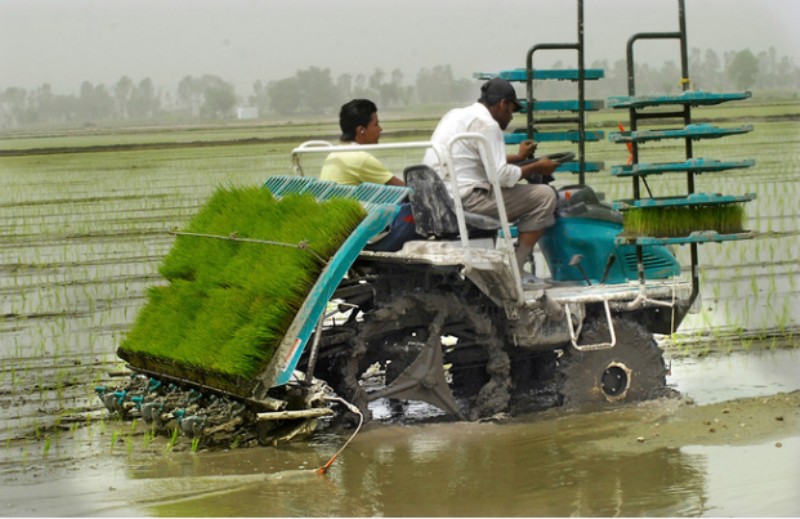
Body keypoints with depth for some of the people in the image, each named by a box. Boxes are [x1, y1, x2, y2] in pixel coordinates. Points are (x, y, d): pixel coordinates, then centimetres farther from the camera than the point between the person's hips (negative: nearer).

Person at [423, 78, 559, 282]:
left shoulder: (456, 114, 20)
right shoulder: (487, 124, -10)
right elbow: (501, 176, -16)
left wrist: (518, 157, 41)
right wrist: (537, 168, -2)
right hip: (465, 200, -10)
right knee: (544, 196, -5)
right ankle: (515, 271, -5)